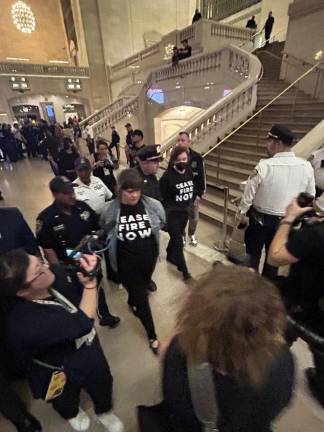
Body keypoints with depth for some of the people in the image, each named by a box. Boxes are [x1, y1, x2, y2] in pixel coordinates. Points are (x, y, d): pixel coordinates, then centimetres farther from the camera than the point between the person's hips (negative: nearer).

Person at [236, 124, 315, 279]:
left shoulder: (264, 166, -22)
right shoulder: (307, 167, -9)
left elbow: (248, 195, -15)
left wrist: (241, 215, 1)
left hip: (260, 220, -4)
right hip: (287, 222, 4)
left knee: (253, 255, 17)